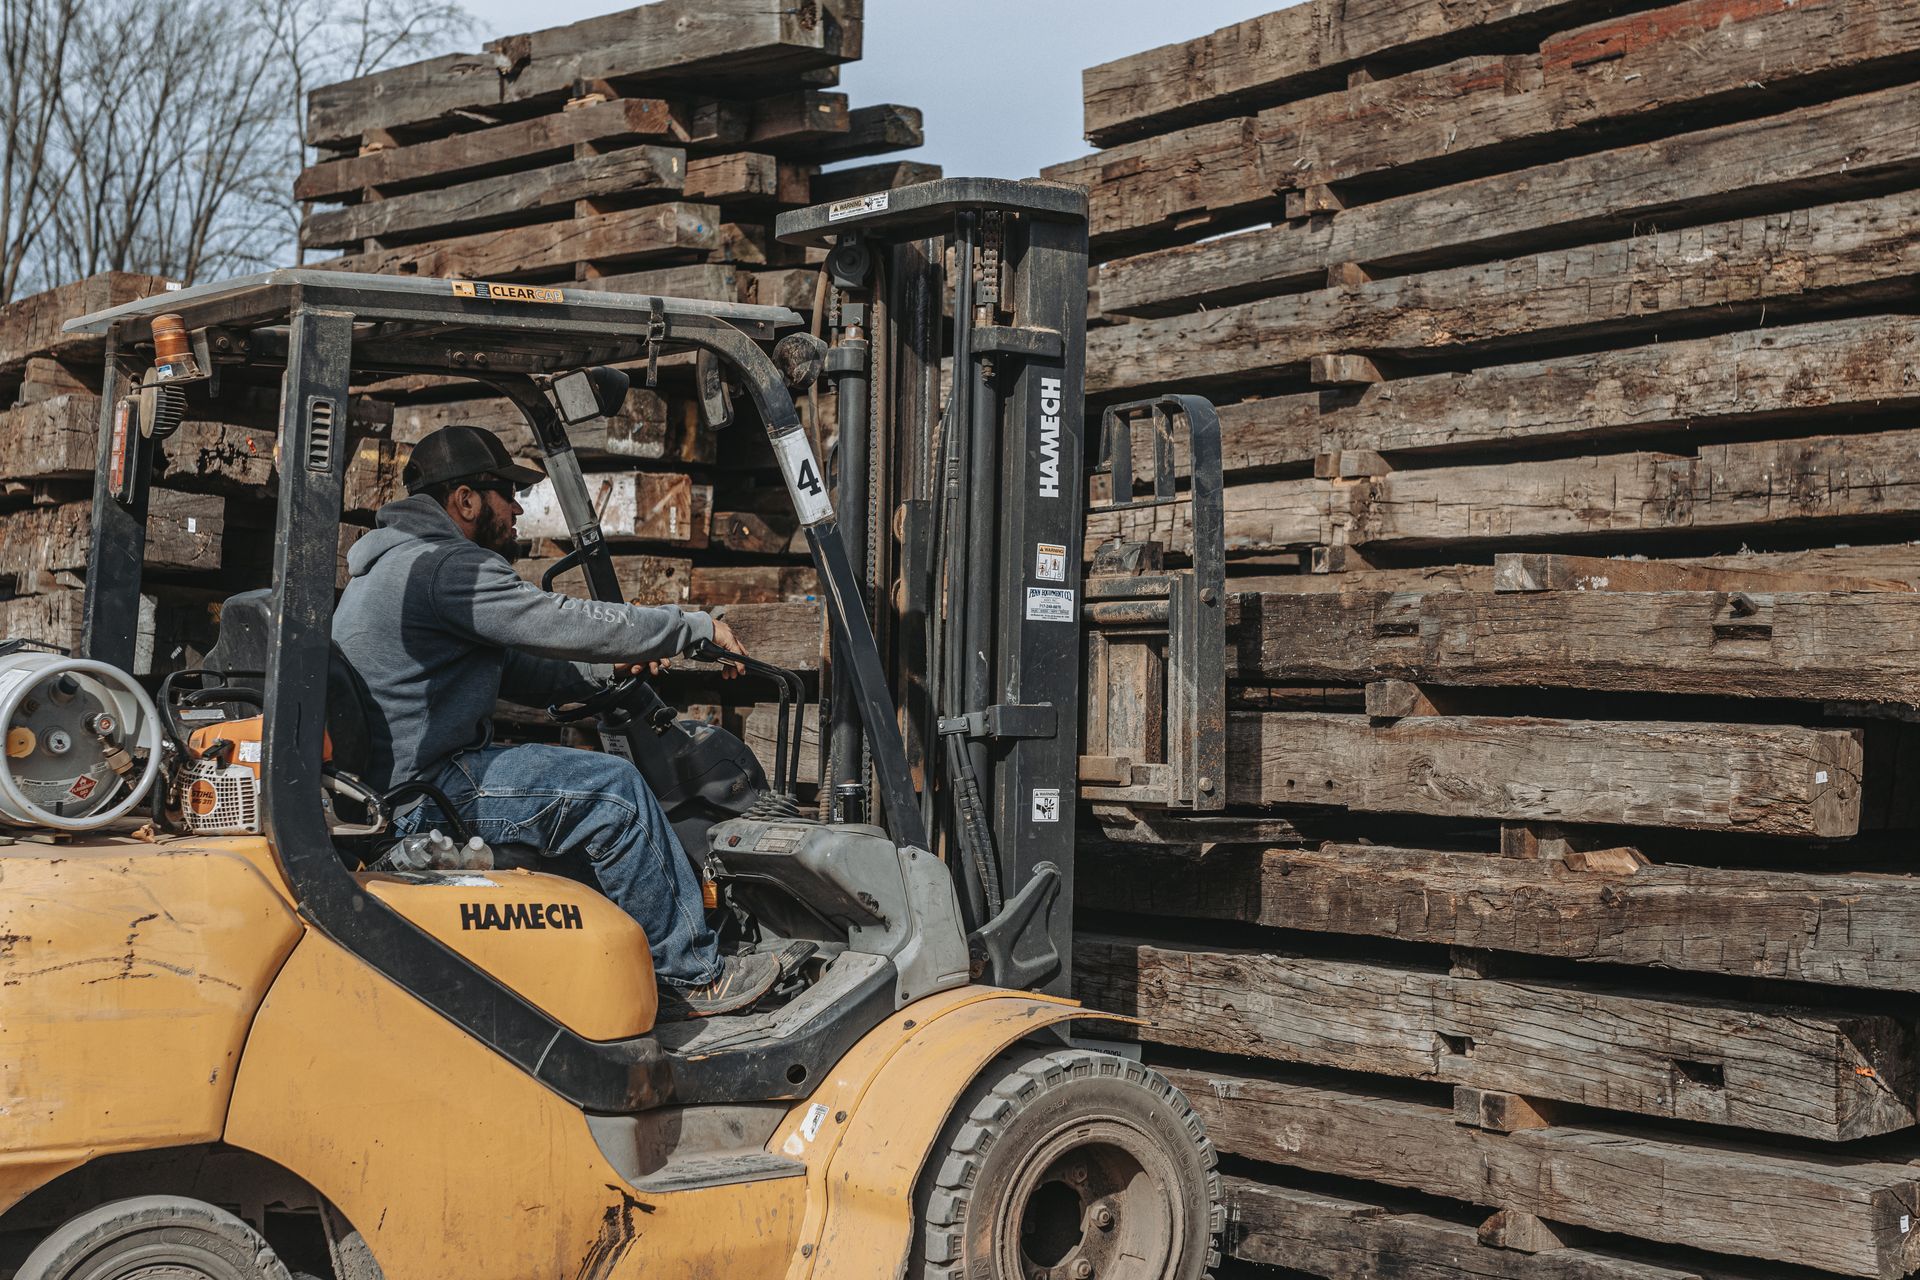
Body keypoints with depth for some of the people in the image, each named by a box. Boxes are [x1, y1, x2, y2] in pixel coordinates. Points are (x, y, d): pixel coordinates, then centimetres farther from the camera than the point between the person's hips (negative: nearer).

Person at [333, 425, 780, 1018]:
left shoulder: (398, 561, 22)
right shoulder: (446, 566, -14)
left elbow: (516, 672, 23)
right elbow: (571, 623, -17)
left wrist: (610, 666, 12)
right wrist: (699, 627, -6)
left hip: (392, 781, 11)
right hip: (419, 796, -11)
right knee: (609, 790, -16)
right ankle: (691, 976, -8)